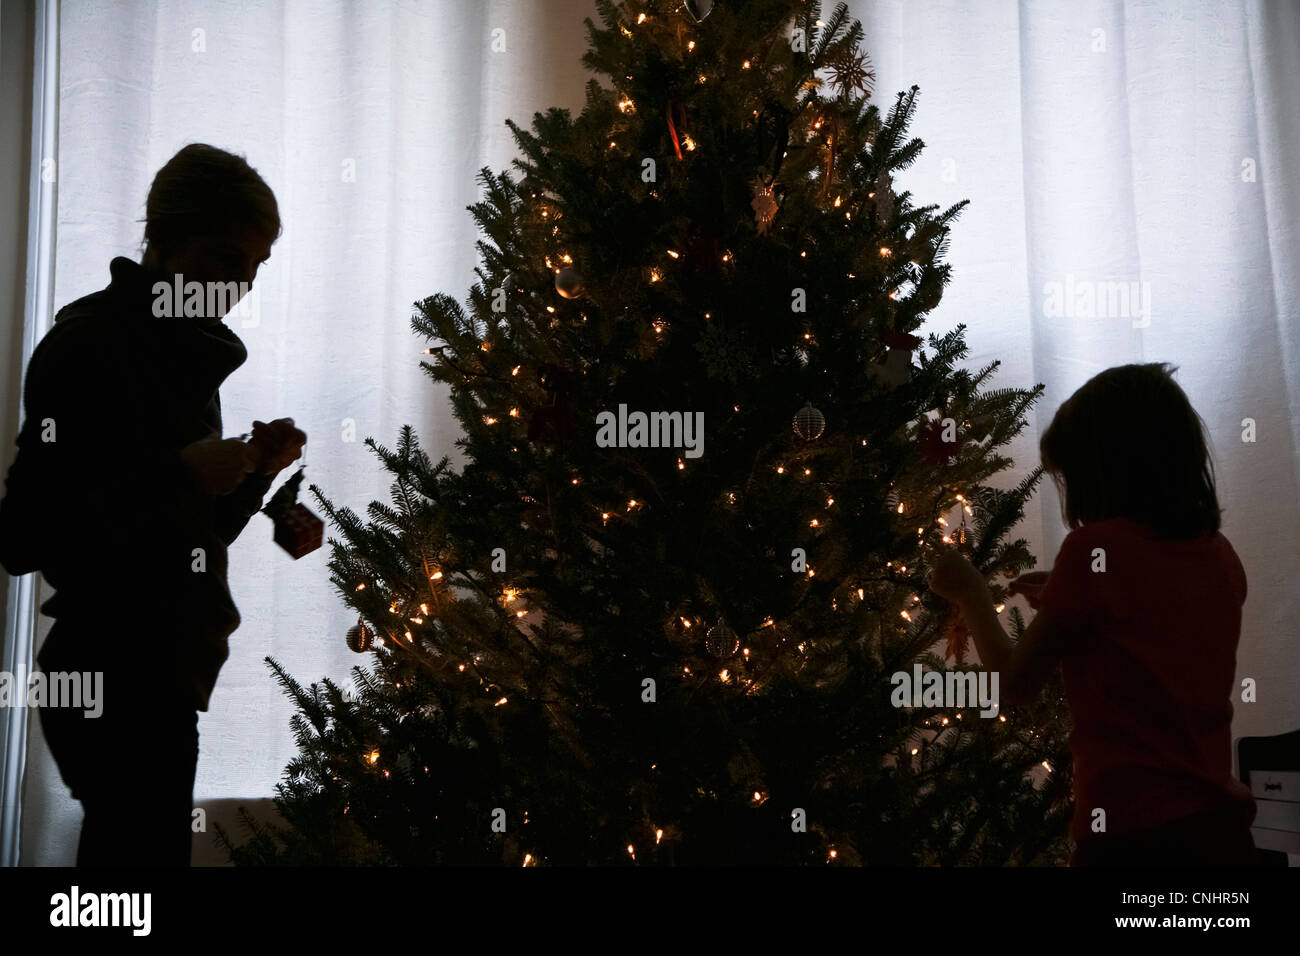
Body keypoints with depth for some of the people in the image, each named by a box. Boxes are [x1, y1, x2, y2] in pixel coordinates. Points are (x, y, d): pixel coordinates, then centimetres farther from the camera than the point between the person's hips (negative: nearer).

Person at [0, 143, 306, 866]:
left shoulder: (188, 353, 14)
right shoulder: (88, 345, -13)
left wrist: (256, 472, 2)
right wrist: (180, 475, -23)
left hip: (164, 676, 9)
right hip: (117, 680, -9)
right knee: (149, 848, -5)